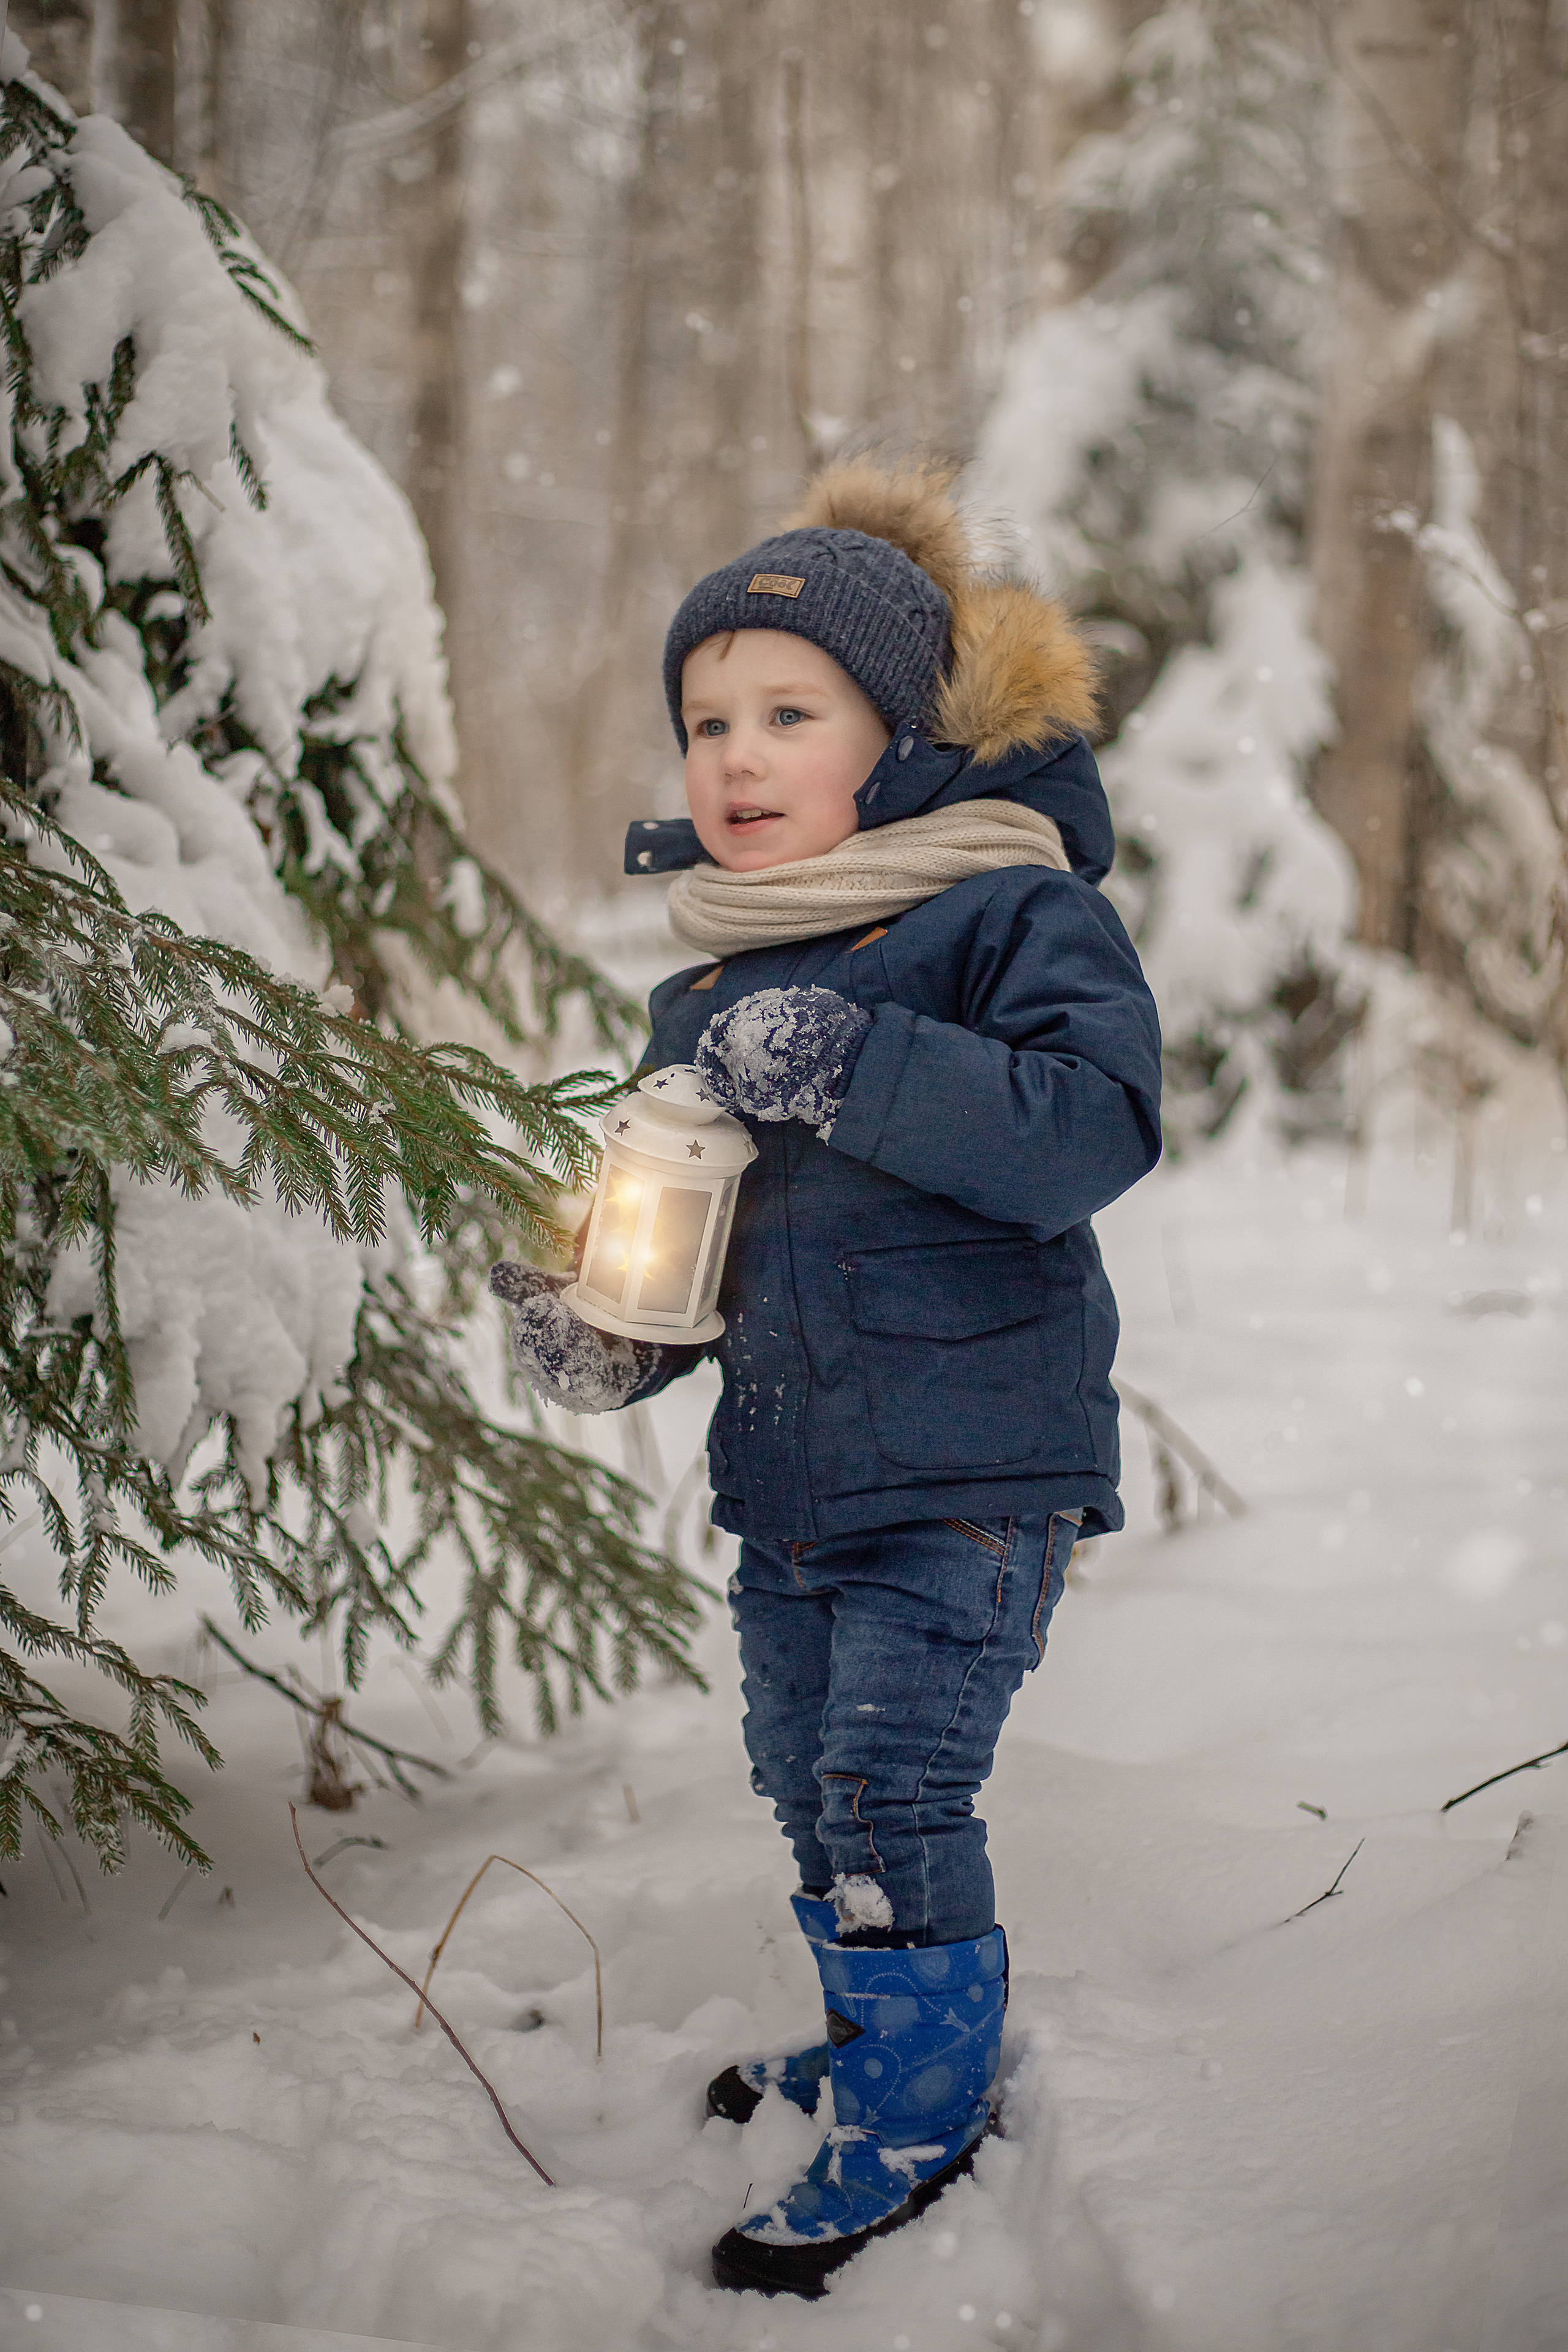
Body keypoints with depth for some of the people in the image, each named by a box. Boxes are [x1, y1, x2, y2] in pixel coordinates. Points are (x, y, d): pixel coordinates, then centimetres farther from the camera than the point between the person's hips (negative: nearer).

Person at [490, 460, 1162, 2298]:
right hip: (783, 1467, 7)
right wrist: (602, 1332, -1)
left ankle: (920, 2110, 8)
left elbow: (1092, 1126, -27)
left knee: (890, 1793, -9)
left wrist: (849, 1064, -31)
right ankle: (878, 2037, 38)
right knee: (807, 1785, 16)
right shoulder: (705, 987, 11)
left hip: (969, 1468, -7)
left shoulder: (1012, 912, -11)